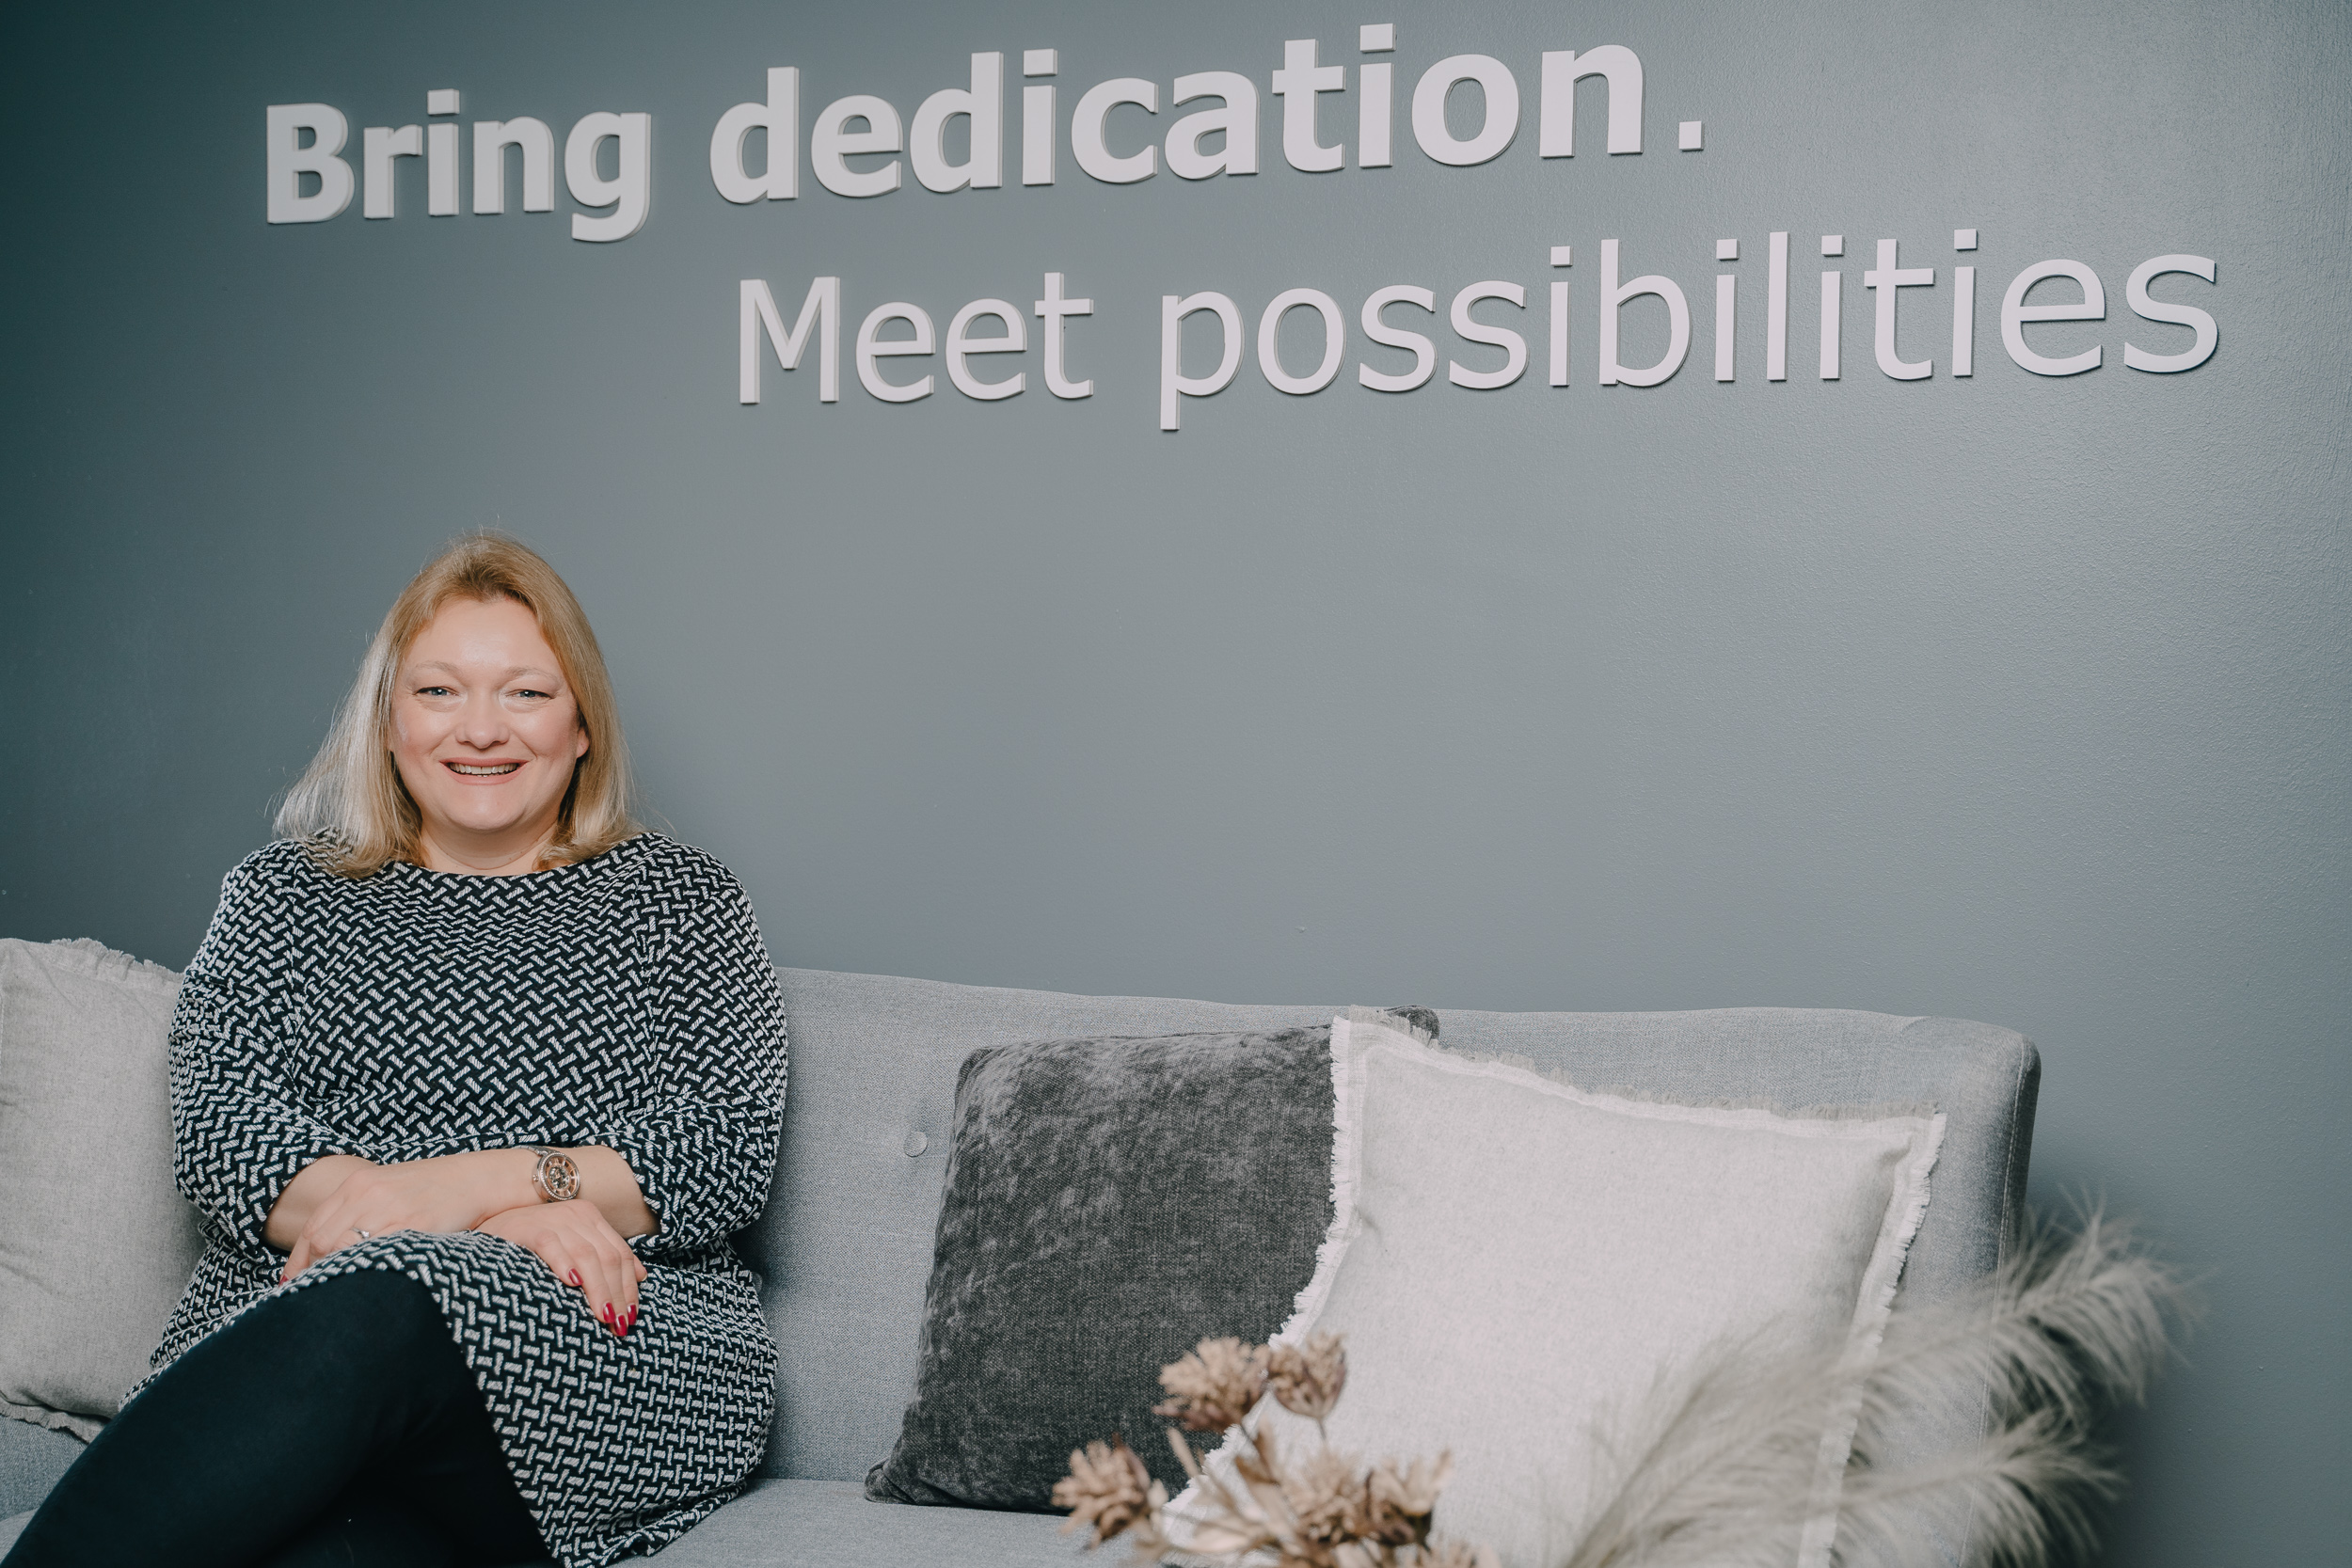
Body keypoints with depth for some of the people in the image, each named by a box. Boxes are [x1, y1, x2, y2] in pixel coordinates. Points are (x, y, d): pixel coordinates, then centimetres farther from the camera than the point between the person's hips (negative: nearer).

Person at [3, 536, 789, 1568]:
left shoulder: (681, 901, 18)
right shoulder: (284, 895, 21)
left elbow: (732, 1148, 4)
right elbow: (222, 1128, 5)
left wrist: (466, 1184, -12)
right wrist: (514, 1217, -12)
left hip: (618, 1361, 0)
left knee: (371, 1314, -37)